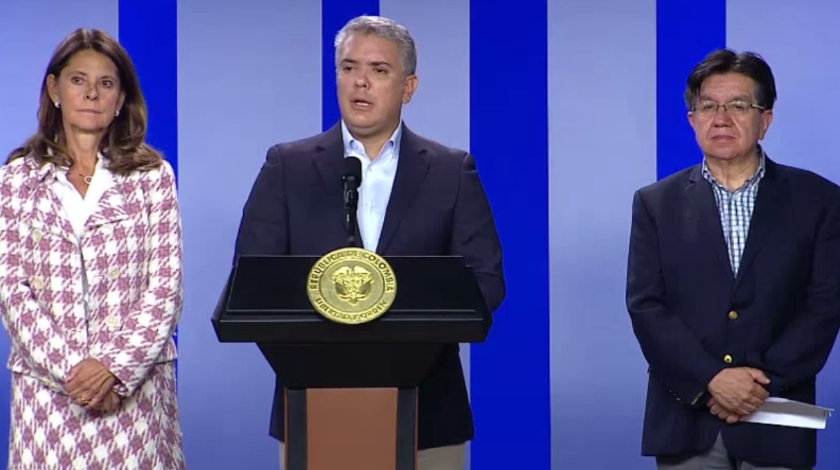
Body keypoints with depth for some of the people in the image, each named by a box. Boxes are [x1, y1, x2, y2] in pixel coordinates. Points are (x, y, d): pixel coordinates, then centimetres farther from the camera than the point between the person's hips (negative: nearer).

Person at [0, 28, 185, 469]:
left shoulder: (152, 175, 5)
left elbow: (165, 286, 0)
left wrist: (115, 367, -11)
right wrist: (69, 367, -10)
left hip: (135, 382, 0)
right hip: (45, 383, 1)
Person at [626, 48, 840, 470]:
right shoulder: (656, 203, 7)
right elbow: (645, 306, -1)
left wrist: (762, 381, -11)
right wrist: (711, 380, -13)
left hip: (775, 426, 0)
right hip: (686, 424, 0)